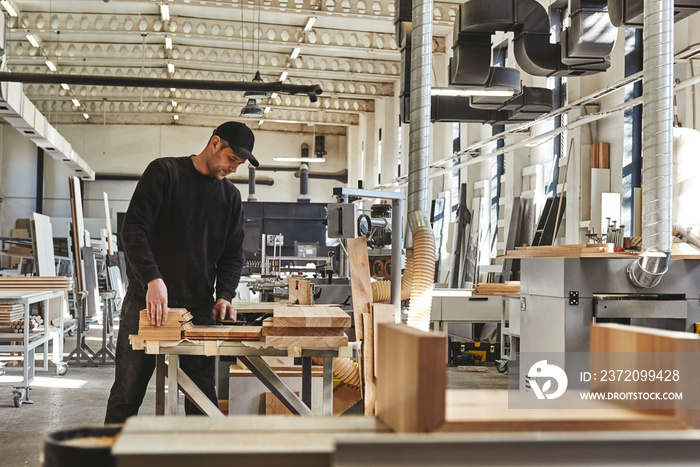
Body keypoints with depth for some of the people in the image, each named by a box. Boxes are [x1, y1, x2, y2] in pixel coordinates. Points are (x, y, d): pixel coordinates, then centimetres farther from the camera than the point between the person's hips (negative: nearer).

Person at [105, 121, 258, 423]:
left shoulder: (230, 196, 11)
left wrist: (225, 294, -5)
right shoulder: (164, 172, -4)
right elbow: (133, 228, -13)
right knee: (127, 394, 4)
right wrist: (153, 279, -26)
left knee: (203, 396, 4)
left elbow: (233, 254, 13)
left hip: (199, 308, 4)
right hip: (146, 301, -4)